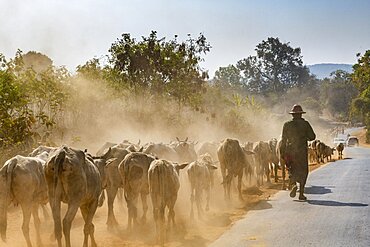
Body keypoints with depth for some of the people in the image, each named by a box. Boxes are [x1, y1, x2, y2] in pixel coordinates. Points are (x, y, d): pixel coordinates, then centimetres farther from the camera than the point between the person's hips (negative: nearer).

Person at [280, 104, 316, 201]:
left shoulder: (287, 124, 1)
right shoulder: (305, 124, -3)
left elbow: (283, 139, 2)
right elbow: (312, 136, -1)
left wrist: (282, 152, 7)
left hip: (290, 151, 1)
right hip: (302, 151, -1)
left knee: (292, 170, 14)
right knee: (303, 172, 7)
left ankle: (293, 185, -14)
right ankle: (301, 194, 3)